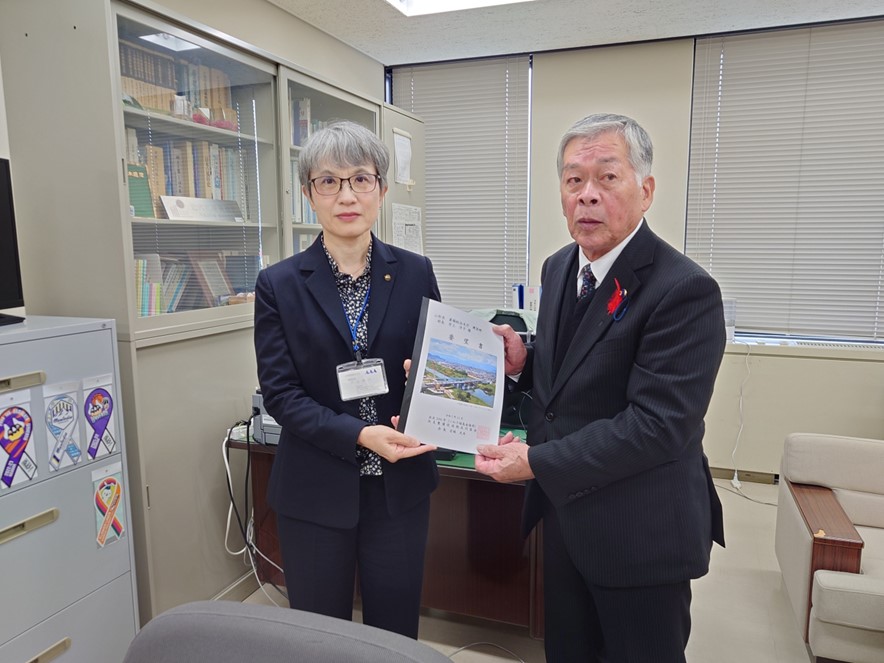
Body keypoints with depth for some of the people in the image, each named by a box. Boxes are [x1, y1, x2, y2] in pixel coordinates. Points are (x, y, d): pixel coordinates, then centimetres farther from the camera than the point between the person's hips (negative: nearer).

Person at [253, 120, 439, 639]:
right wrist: (358, 435, -20)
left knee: (397, 632, 16)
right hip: (315, 491, -1)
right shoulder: (280, 284, -4)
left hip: (400, 484, 1)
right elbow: (279, 392, -8)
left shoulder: (415, 273, 0)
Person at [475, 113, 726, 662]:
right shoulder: (559, 268, 3)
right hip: (563, 515, 7)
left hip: (640, 534, -7)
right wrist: (524, 362, -6)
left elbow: (656, 424, -26)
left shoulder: (685, 291, -22)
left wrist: (536, 463, -22)